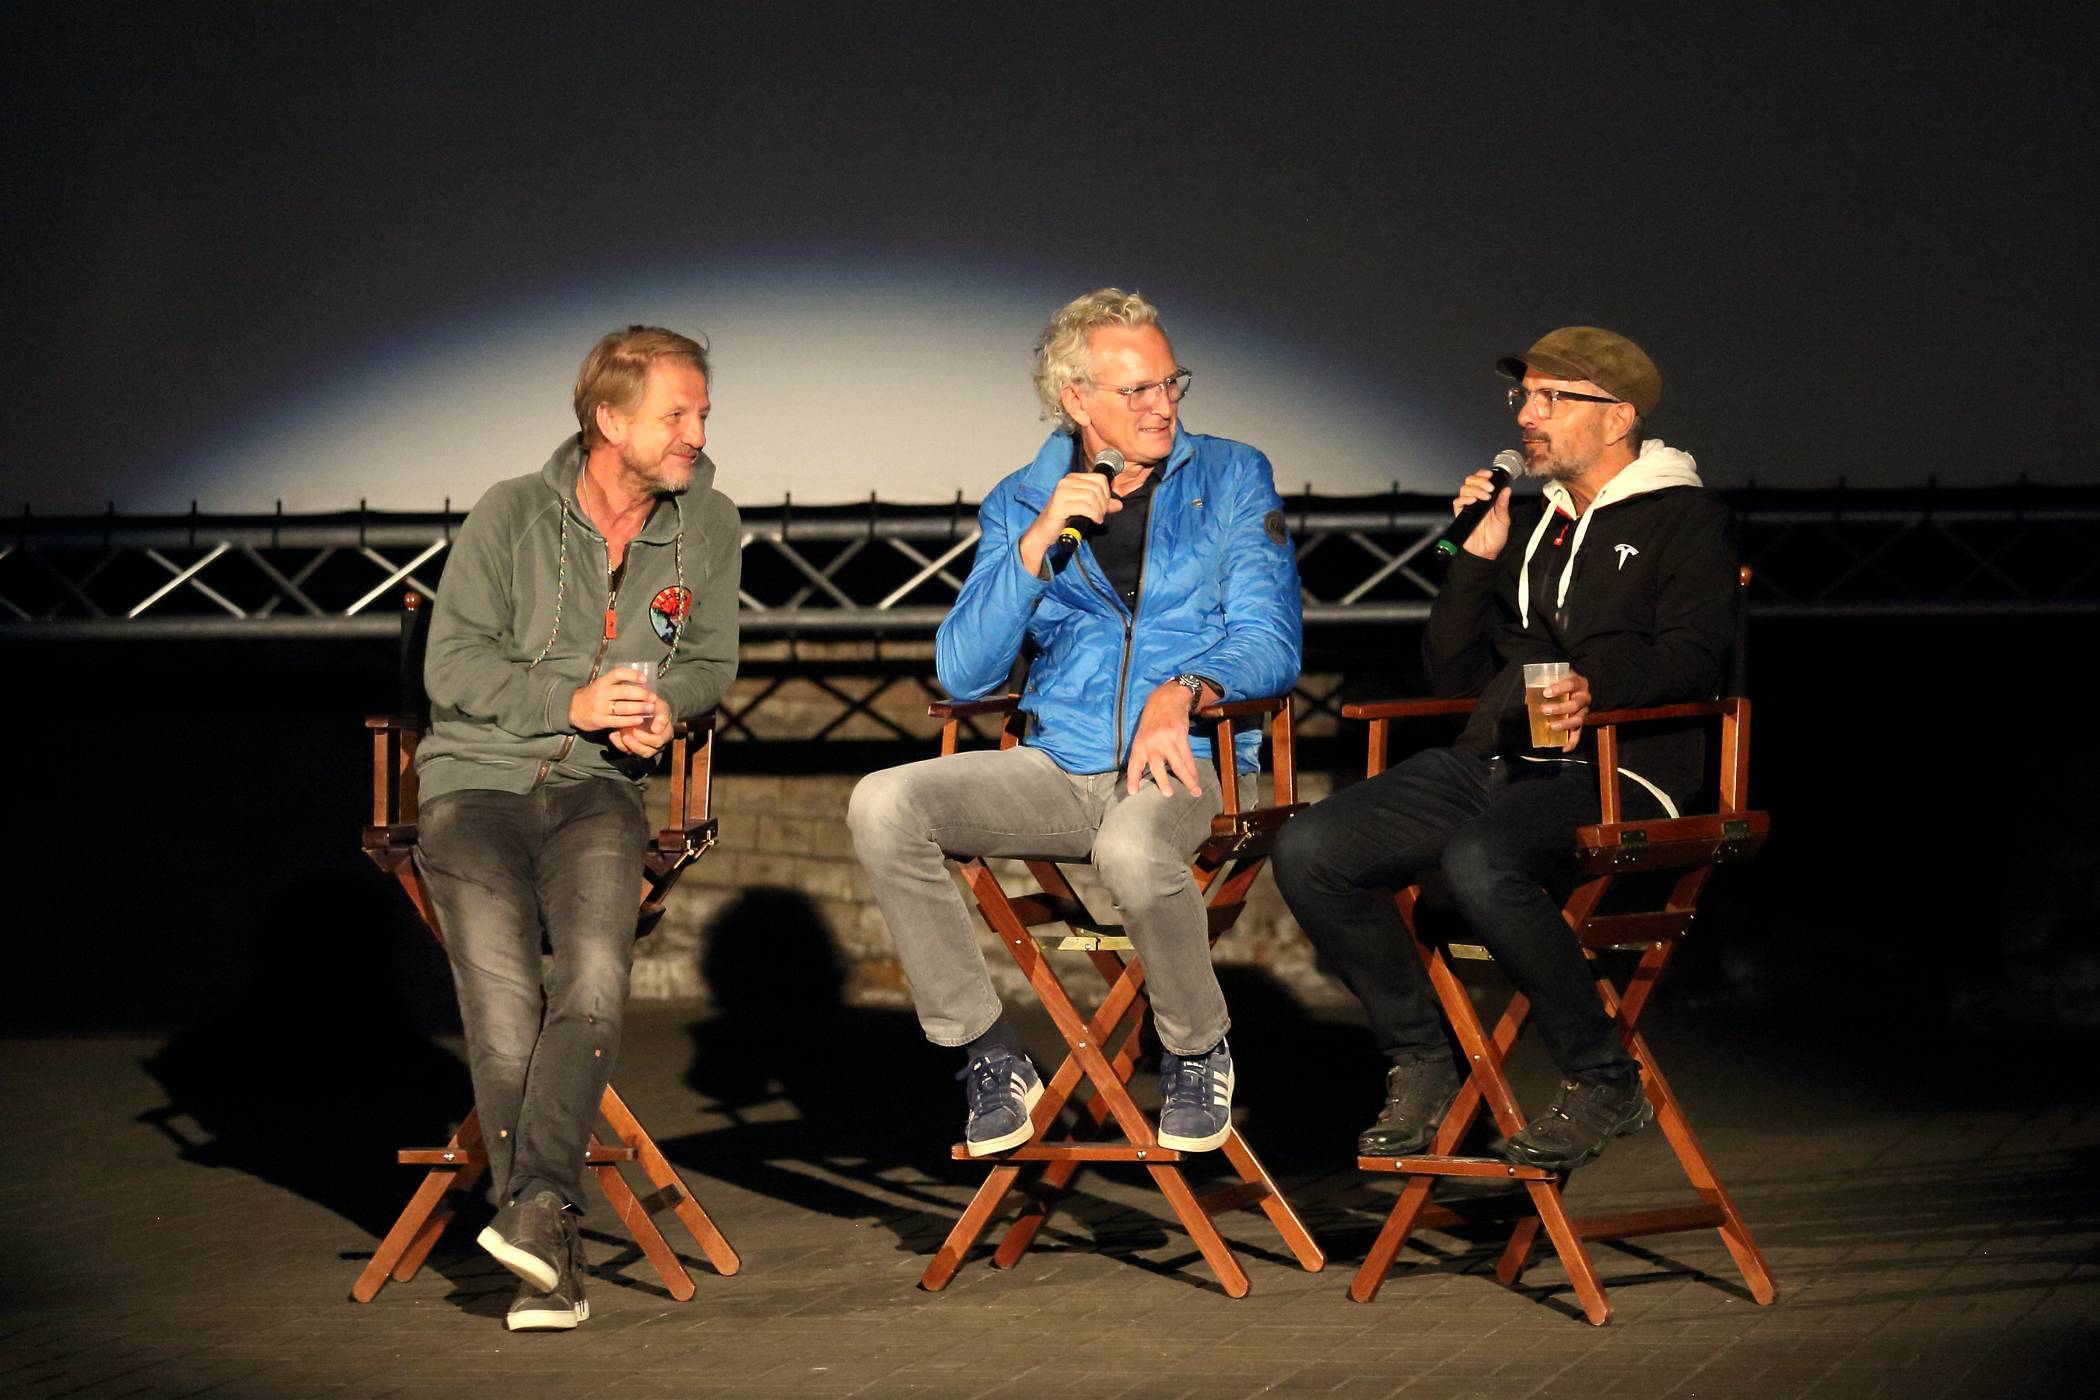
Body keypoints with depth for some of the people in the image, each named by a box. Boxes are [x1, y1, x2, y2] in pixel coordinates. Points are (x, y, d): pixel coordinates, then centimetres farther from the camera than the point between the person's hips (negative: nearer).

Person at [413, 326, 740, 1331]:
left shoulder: (706, 525, 8)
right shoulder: (510, 515, -1)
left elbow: (710, 662, 18)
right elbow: (452, 665, -2)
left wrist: (661, 705, -4)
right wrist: (572, 700, -13)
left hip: (599, 787, 2)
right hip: (476, 781, -2)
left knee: (595, 974, -28)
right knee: (502, 994, -21)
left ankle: (533, 1205, -31)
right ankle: (551, 1248, -15)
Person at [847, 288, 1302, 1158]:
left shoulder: (1233, 481, 7)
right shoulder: (1020, 504, 12)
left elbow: (1269, 643, -2)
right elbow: (961, 676, 2)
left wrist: (1182, 692, -23)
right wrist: (1037, 542, -9)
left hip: (1184, 761, -3)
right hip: (1056, 767, 3)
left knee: (1132, 850, -39)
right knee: (883, 806, -23)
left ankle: (1197, 1054, -9)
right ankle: (989, 1060, -12)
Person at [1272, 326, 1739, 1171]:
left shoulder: (1687, 521, 6)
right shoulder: (1528, 524, 26)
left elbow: (1694, 659, -11)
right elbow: (1454, 676, 23)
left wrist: (1601, 685, -30)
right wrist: (1478, 557, 12)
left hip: (1614, 771, -7)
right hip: (1493, 761, 7)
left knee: (1480, 861, -38)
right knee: (1309, 852, -16)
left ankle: (1604, 1083, -21)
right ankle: (1420, 1066, -4)